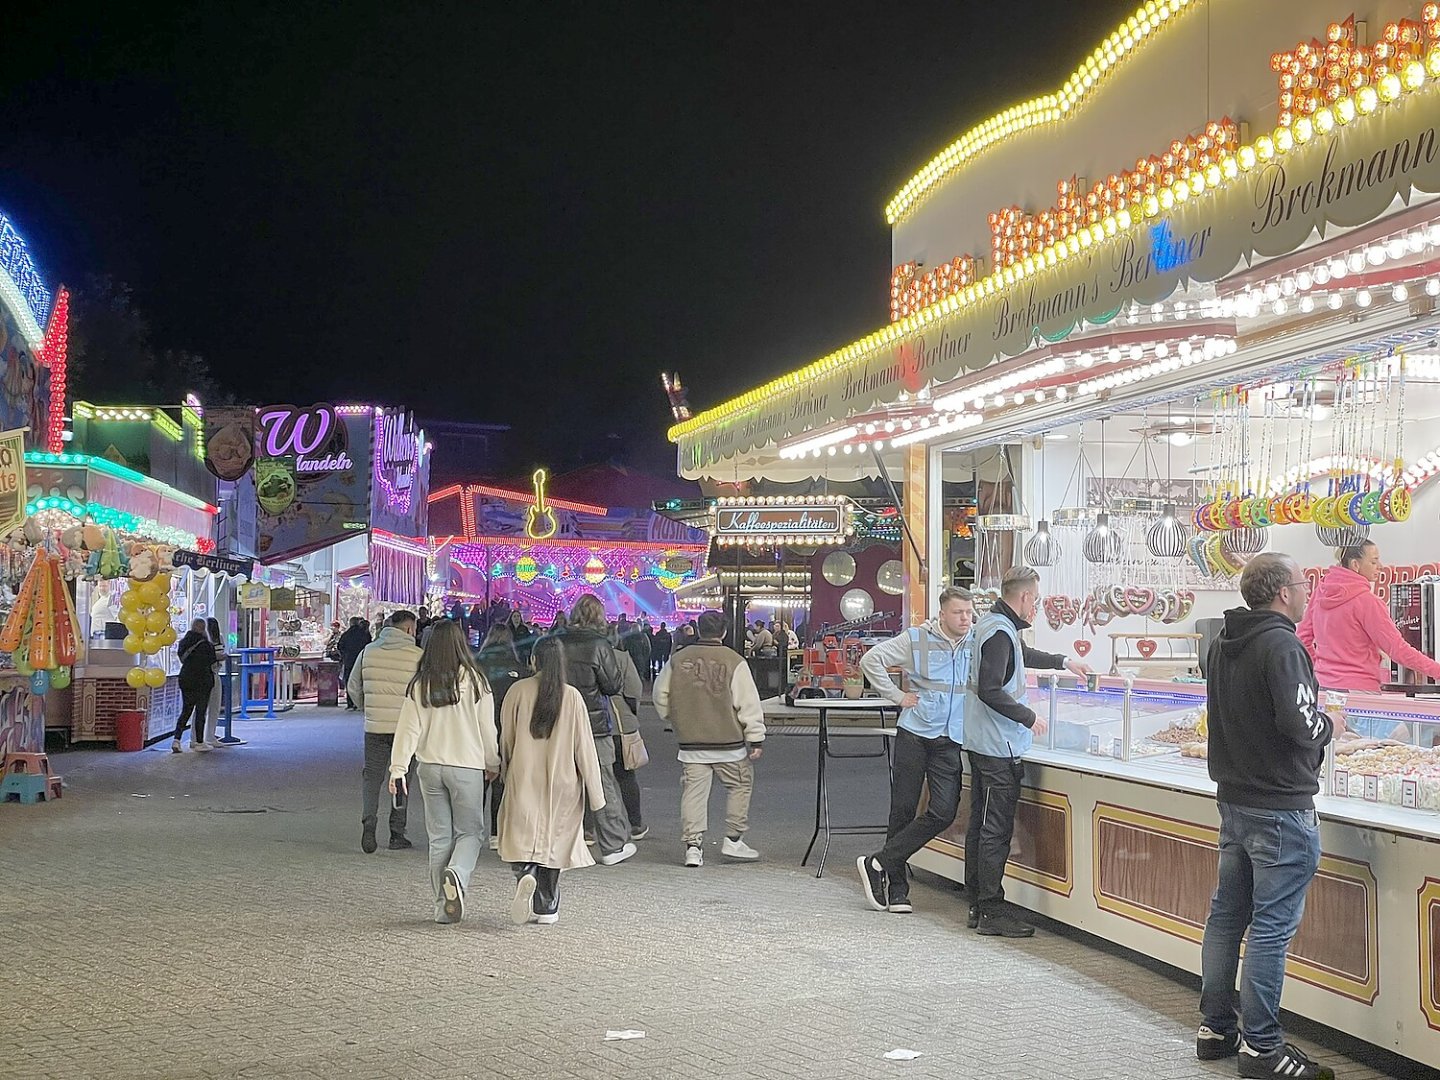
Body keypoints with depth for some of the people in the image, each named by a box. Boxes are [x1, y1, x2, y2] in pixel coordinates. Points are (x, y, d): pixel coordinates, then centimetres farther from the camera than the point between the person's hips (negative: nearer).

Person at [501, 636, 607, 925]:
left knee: (523, 836, 4)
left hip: (523, 782, -1)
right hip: (561, 782, 1)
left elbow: (506, 740, 4)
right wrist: (595, 793, 2)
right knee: (553, 839, 11)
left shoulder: (518, 691, -5)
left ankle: (525, 874, -27)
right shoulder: (572, 696, -5)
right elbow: (584, 747, -3)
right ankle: (547, 908, 16)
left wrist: (509, 771, 22)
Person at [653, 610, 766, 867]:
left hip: (691, 742, 3)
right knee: (739, 786, 15)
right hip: (729, 742, -3)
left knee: (694, 792, 6)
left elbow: (661, 695, 10)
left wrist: (676, 720, 25)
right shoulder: (734, 662, -10)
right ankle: (733, 841, 16)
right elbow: (749, 704, -9)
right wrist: (756, 739, -5)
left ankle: (693, 845, 1)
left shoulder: (678, 660, 2)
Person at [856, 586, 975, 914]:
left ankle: (878, 864, -1)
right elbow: (871, 660, 0)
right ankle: (896, 889, 12)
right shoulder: (917, 639, -2)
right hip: (914, 735, -2)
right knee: (903, 810, 2)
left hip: (951, 742, 3)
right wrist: (897, 696, -3)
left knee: (944, 811, -10)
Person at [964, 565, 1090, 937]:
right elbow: (990, 692, -25)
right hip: (999, 746, -11)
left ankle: (977, 906, 19)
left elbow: (1022, 654, 35)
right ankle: (991, 913, -4)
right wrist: (1029, 718, -14)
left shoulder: (991, 624, 14)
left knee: (980, 825, 13)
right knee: (996, 830, -7)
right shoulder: (1000, 633, -18)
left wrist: (1064, 662, 46)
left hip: (979, 743, 11)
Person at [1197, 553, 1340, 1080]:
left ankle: (1214, 1028, 23)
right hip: (1281, 808, -9)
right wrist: (1330, 726, -4)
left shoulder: (1222, 644, 9)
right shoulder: (1281, 646, -18)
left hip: (1233, 798, 9)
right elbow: (1300, 725, -25)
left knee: (1226, 914, 14)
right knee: (1271, 926, -3)